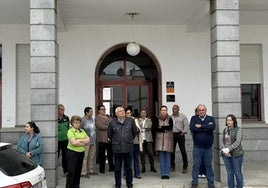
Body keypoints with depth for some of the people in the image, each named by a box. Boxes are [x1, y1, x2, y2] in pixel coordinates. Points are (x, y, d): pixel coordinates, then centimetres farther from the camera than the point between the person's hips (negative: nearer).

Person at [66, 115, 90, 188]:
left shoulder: (82, 131, 13)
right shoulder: (70, 131, -8)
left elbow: (88, 140, 5)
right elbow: (74, 142, -20)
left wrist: (80, 140, -10)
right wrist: (83, 142, -6)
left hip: (81, 153, 6)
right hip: (72, 153, -6)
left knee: (78, 171, 12)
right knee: (71, 172, -5)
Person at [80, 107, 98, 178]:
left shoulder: (92, 119, 10)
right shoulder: (83, 120, -15)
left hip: (92, 142, 8)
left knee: (91, 157, 16)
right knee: (85, 157, -4)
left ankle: (90, 170, 27)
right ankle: (83, 172, 2)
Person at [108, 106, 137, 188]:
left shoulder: (131, 121, 0)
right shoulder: (112, 122, -4)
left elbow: (135, 131, 14)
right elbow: (109, 134, 11)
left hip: (128, 148, 1)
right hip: (117, 149, -1)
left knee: (128, 167, 10)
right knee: (117, 168, 8)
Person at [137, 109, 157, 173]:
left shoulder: (149, 120, 12)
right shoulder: (138, 120, 11)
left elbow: (149, 127, -5)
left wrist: (142, 127, -11)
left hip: (148, 139, 0)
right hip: (141, 139, 0)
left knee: (150, 153, -2)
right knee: (142, 153, 2)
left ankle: (152, 167, 10)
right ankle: (143, 167, 11)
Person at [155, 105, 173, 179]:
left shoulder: (170, 119, 4)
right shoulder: (157, 119, 7)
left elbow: (170, 127, -13)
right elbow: (156, 128, -5)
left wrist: (161, 127, -11)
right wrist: (165, 128, -13)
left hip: (168, 140, -1)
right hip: (160, 139, 1)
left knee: (167, 157, 0)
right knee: (161, 158, 2)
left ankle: (167, 173, 7)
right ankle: (163, 173, 8)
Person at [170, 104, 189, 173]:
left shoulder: (183, 116, 5)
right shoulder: (170, 117, 13)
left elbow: (186, 125, 2)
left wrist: (184, 132, -8)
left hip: (180, 135, -3)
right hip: (172, 135, 3)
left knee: (183, 151, -3)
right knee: (172, 151, 5)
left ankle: (185, 167, 4)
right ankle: (172, 166, 15)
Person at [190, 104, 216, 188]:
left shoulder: (211, 118, 4)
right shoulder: (194, 118, 3)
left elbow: (213, 127, -17)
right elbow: (192, 128, -15)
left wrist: (200, 126, -14)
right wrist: (206, 127, -14)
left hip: (208, 147, 1)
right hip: (197, 147, 0)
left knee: (209, 166, 9)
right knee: (196, 165, 4)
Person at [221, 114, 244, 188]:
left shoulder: (238, 130, -7)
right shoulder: (225, 130, 10)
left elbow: (238, 142, -15)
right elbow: (223, 141, 11)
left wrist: (228, 149, -19)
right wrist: (225, 150, -5)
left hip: (236, 154, -4)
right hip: (226, 154, 5)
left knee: (237, 173, 4)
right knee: (229, 172, 9)